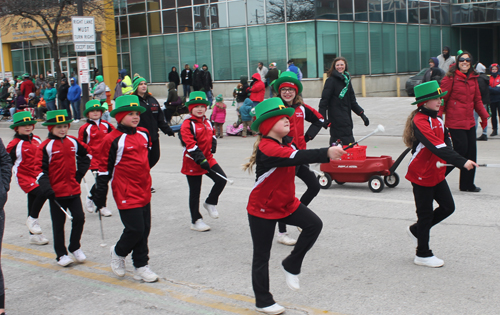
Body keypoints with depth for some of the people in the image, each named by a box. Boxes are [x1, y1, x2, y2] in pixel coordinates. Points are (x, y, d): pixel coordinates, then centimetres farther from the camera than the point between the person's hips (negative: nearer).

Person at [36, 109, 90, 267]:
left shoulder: (73, 142, 4)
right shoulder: (45, 146, -8)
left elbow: (86, 154, 21)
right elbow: (40, 169, -10)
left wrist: (80, 172, 10)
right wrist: (47, 189, -18)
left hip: (74, 190, 4)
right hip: (56, 192, -3)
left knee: (79, 218, 1)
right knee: (58, 224, 6)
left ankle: (75, 247, 22)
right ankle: (61, 254, 16)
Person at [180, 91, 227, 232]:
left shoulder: (207, 122, 9)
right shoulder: (187, 124, -14)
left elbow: (212, 135, 26)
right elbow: (190, 145, -22)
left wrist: (213, 146, 7)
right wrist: (201, 160, -28)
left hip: (208, 158, 6)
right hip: (193, 163, -6)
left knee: (221, 180, -7)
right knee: (195, 192, 4)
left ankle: (210, 203, 18)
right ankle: (196, 221, 16)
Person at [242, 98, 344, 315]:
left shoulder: (286, 143, 1)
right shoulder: (266, 148, -28)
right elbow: (297, 158, -42)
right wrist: (326, 153, -54)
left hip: (286, 204, 7)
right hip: (262, 209, -7)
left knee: (314, 224, -12)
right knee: (261, 256, 5)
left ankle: (291, 266, 7)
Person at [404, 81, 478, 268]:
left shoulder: (437, 119, 8)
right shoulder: (420, 122, -23)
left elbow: (446, 140, 11)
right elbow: (438, 147, -32)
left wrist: (448, 159, -8)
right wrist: (462, 162, -38)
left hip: (437, 173, 9)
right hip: (421, 175, -9)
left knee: (448, 207, 10)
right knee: (425, 213, 1)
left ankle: (416, 230, 29)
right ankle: (423, 255, 16)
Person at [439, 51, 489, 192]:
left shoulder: (473, 78, 13)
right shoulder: (450, 78, -7)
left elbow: (477, 100, 20)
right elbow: (442, 99, -8)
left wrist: (484, 116, 18)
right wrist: (438, 117, -13)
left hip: (470, 122, 7)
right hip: (455, 122, -7)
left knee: (471, 152, 8)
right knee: (461, 150, -11)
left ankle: (467, 184, 19)